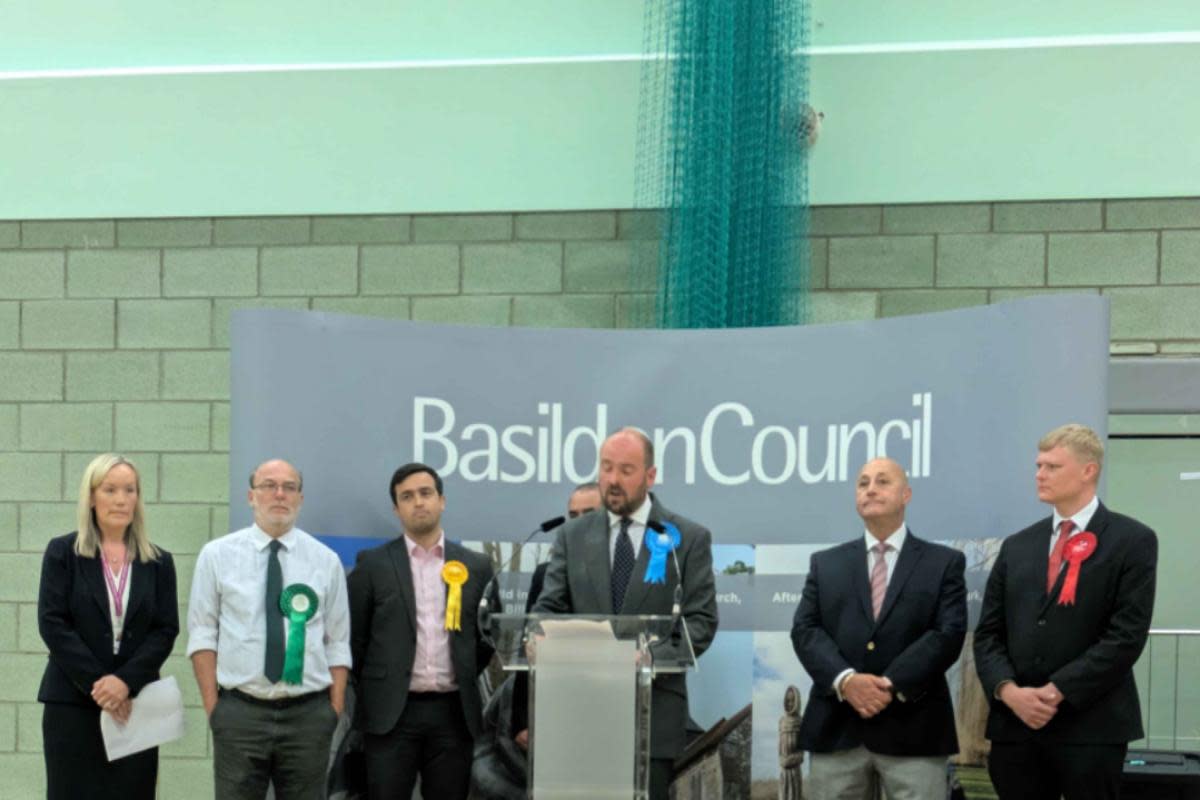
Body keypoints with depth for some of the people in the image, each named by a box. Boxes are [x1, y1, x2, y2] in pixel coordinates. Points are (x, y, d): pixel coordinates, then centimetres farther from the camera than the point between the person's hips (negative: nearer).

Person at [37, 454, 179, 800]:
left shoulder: (158, 561, 9)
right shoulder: (62, 553, 3)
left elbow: (166, 630, 2)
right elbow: (52, 624, -4)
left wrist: (126, 680, -13)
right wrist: (97, 683, -12)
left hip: (135, 703, 2)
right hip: (72, 702, -2)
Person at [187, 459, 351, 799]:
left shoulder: (326, 561, 6)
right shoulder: (217, 555, 3)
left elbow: (337, 644, 6)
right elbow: (202, 635, 3)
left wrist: (335, 712, 0)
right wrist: (212, 707, -4)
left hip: (308, 715, 1)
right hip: (239, 713, -1)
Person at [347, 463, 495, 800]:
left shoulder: (476, 566, 8)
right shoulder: (373, 564, 2)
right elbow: (353, 636, 5)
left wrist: (467, 678, 10)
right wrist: (368, 693, 6)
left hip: (454, 712, 2)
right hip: (391, 712, -2)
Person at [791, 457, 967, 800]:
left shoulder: (944, 563, 8)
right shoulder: (825, 563, 16)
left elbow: (949, 633, -4)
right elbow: (805, 630, 4)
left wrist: (892, 685, -15)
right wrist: (845, 680, -14)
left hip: (914, 729, -2)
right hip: (837, 729, 2)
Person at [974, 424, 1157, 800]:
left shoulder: (1132, 541, 0)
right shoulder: (1017, 546, 15)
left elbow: (1127, 635, -9)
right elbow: (988, 632, 11)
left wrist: (1058, 692, -13)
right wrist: (1008, 690, -8)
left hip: (1091, 726, -4)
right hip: (1015, 723, 4)